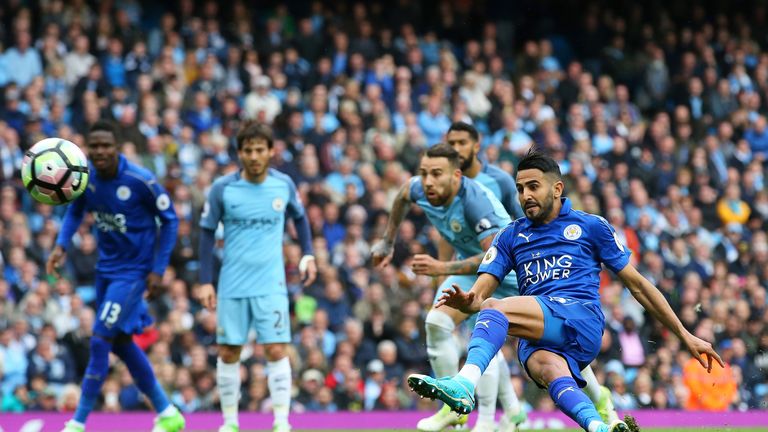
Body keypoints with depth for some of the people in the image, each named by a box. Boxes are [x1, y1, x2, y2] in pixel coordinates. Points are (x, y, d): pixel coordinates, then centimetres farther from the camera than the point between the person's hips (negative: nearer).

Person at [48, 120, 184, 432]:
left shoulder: (141, 181, -21)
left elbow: (169, 220, -10)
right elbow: (75, 211, 11)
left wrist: (158, 270, -12)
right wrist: (61, 245, -6)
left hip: (134, 271, -7)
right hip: (106, 268, 7)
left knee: (100, 341, -13)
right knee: (121, 343, 14)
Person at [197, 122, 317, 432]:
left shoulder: (284, 185, -2)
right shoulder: (222, 188, -7)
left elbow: (299, 217, 17)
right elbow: (207, 232, 1)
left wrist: (308, 254, 7)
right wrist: (206, 281, -3)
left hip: (271, 286, 0)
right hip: (232, 287, 0)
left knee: (276, 351, -9)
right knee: (228, 354, 5)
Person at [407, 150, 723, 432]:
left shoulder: (590, 227, 16)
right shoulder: (510, 236, 24)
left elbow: (637, 284, 18)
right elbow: (480, 292, 14)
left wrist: (685, 336, 15)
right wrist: (465, 301, -14)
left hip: (581, 319, -3)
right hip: (537, 339, 3)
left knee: (495, 309, -29)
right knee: (547, 368, -36)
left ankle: (465, 383, -55)